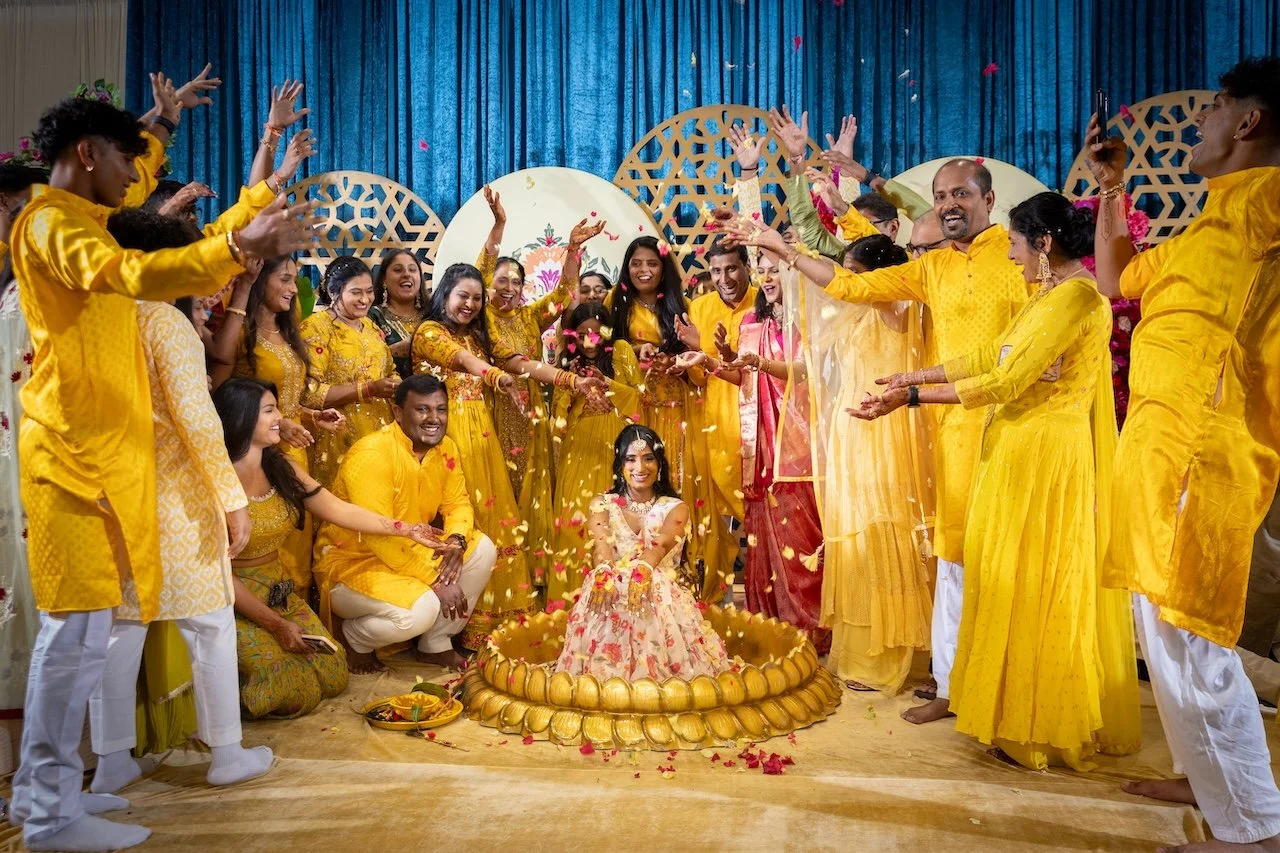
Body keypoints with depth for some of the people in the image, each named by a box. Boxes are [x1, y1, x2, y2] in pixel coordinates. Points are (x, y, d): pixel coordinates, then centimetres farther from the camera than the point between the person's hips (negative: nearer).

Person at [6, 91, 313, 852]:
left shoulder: (74, 216, 19)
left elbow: (126, 189, 43)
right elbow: (128, 273, -34)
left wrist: (164, 125, 47)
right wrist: (240, 247, -45)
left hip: (98, 448, 10)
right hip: (78, 451, -10)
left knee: (76, 627, 13)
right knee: (80, 631, -7)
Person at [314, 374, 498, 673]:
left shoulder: (445, 447, -1)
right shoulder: (371, 455, -26)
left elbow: (458, 503, 2)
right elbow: (380, 537, -29)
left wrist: (456, 541, -22)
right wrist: (436, 580, -27)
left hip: (409, 549, 8)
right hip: (351, 562, -8)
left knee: (482, 550, -8)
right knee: (420, 609, -31)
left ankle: (437, 645, 6)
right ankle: (351, 636, 2)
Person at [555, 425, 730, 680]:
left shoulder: (676, 508, 7)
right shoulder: (602, 505, 11)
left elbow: (660, 545, -16)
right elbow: (601, 545, -11)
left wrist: (642, 572, -41)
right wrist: (603, 574, -38)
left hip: (660, 594, -1)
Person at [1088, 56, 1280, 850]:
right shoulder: (1209, 228, 23)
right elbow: (1116, 279, 31)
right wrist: (1110, 189, 25)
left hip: (1197, 446, -10)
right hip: (1166, 441, 10)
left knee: (1188, 636, -8)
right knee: (1169, 627, 18)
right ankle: (1211, 777, 31)